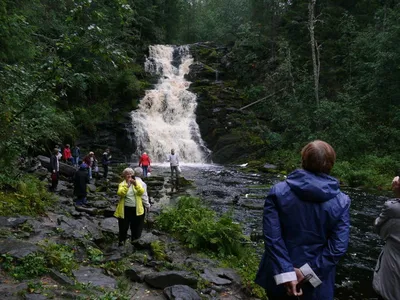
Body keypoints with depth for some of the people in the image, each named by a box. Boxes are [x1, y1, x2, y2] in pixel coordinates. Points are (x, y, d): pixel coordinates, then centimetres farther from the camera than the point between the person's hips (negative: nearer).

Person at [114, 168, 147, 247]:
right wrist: (127, 185, -29)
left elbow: (141, 192, -12)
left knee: (136, 228, 13)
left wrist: (135, 184, -26)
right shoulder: (122, 184, 0)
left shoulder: (137, 183, 6)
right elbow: (120, 193, -20)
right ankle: (121, 243, 22)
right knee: (123, 228, 6)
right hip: (125, 210, -2)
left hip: (136, 210, 2)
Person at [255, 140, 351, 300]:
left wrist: (285, 273, -16)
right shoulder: (341, 202, -12)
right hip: (317, 278, 0)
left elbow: (272, 237, -18)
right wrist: (308, 272, -13)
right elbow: (338, 247, -16)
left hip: (279, 274, 0)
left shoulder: (278, 192, -14)